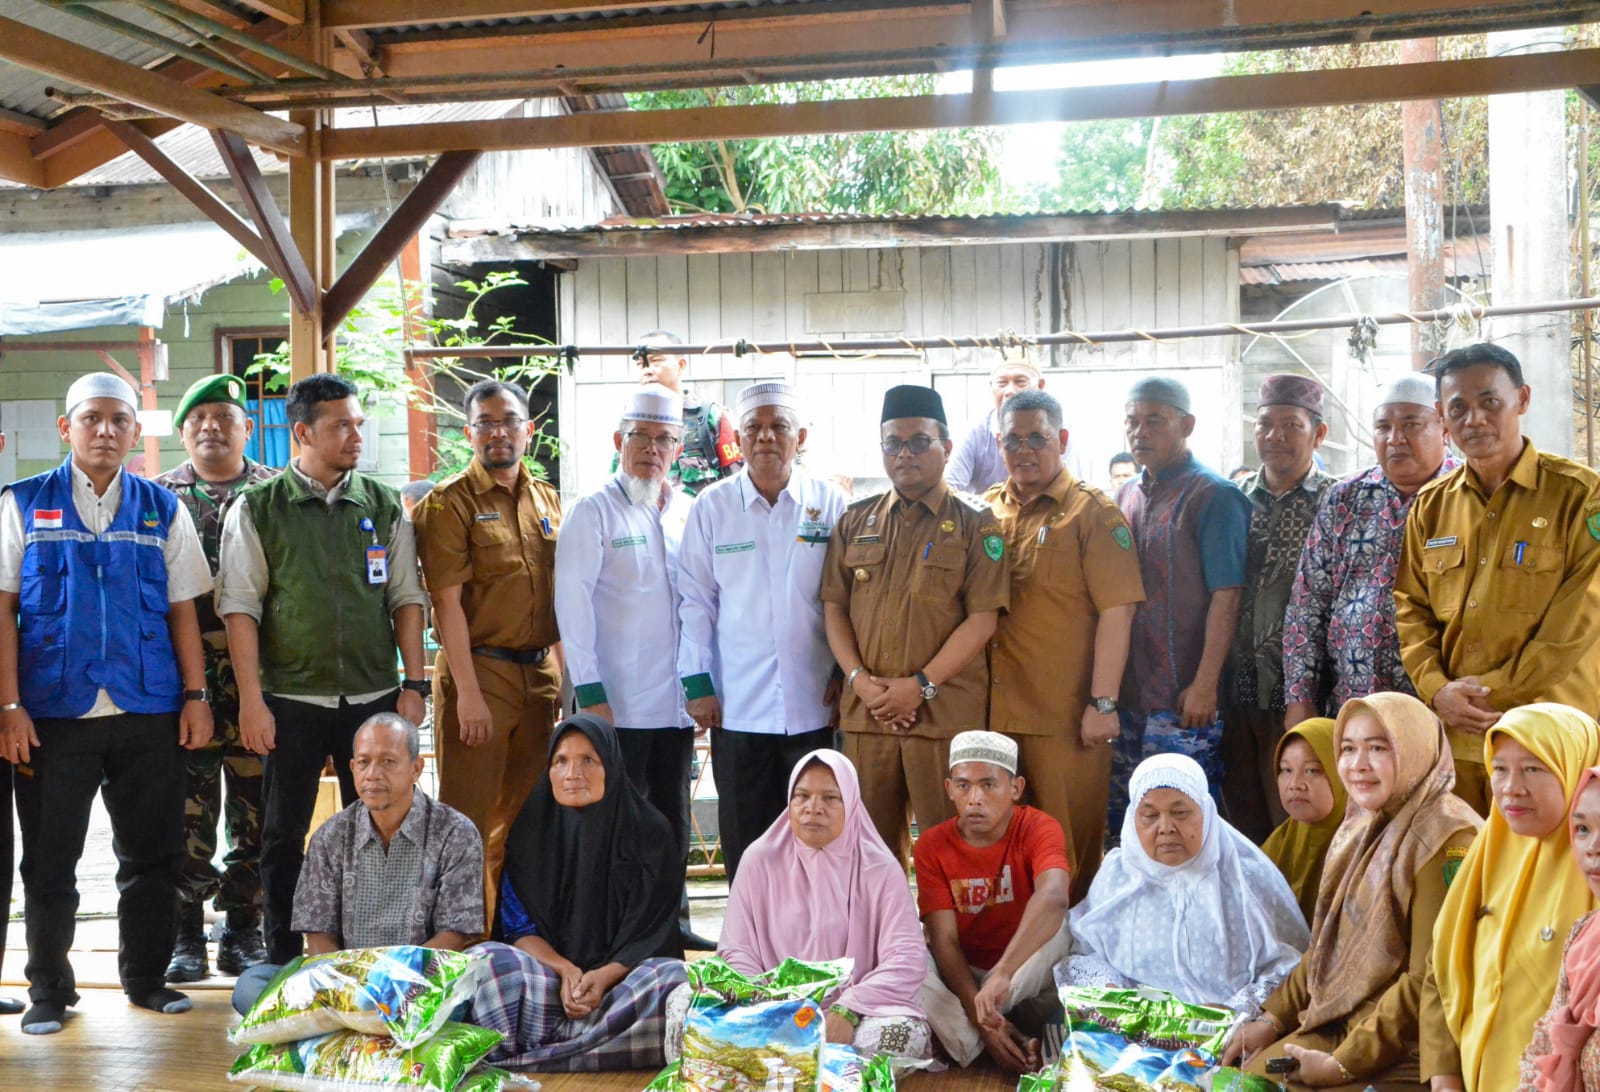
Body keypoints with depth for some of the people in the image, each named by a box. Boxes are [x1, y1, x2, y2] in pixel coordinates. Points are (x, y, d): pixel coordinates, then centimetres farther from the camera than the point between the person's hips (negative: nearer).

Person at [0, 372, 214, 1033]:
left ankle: (146, 977, 23)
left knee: (152, 855, 8)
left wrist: (196, 695, 1)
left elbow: (182, 609, 9)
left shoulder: (162, 510, 9)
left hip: (148, 711, 2)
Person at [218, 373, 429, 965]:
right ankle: (282, 959, 18)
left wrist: (414, 684, 1)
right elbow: (240, 606, -3)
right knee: (283, 834, 6)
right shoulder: (257, 509, 0)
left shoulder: (385, 506, 7)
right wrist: (251, 700, -9)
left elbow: (407, 598, 7)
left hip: (374, 697, 2)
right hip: (290, 699, -2)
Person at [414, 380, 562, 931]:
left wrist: (563, 674, 12)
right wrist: (468, 692, -16)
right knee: (469, 822, -1)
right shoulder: (450, 502, -5)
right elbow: (447, 602, -11)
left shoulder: (546, 499, 13)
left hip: (539, 674, 6)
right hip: (480, 672, -6)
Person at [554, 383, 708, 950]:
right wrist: (590, 691, -13)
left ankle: (672, 921, 22)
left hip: (677, 702, 5)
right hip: (618, 701, -5)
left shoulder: (691, 513, 12)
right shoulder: (593, 512, -3)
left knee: (673, 819, 12)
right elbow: (572, 605, -7)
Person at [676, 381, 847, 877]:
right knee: (745, 841, 7)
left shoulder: (830, 504, 3)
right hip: (737, 706, 1)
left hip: (815, 706, 0)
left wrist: (844, 675, 0)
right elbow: (694, 598, 6)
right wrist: (697, 683, 1)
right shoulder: (711, 507, 5)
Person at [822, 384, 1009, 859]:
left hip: (945, 712, -3)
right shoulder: (855, 522, 13)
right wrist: (858, 678, -5)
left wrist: (922, 685, -13)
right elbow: (834, 608, 10)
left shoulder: (975, 524, 2)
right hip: (866, 711, 3)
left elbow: (982, 618, -6)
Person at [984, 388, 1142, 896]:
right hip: (994, 710, 5)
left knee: (1069, 847, 3)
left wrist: (1103, 703, -15)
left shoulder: (1092, 512, -3)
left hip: (1066, 717, -5)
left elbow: (1117, 610, -9)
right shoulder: (987, 511, 12)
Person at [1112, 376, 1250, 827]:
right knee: (1123, 818, 12)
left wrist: (1205, 684, -19)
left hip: (1185, 696, -7)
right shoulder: (1126, 496, 14)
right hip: (1128, 689, 7)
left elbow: (1226, 596, -13)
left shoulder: (1214, 497, -8)